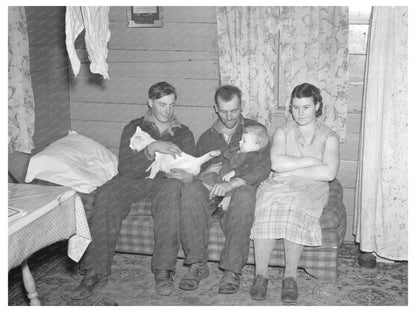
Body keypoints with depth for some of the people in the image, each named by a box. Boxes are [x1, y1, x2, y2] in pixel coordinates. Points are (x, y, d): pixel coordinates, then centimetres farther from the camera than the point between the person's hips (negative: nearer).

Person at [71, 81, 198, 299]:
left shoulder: (183, 134, 13)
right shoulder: (133, 129, 8)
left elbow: (190, 171, 8)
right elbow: (125, 169, -7)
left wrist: (187, 176, -19)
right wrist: (152, 149, -21)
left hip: (164, 182, 0)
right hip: (133, 181, 0)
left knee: (172, 188, -38)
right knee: (106, 193, -33)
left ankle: (163, 271, -37)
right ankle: (96, 271, -27)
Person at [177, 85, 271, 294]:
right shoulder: (206, 138, 21)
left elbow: (264, 167, -7)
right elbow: (195, 173, 21)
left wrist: (233, 183, -24)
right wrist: (207, 171, -5)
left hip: (241, 190, -2)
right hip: (211, 194, 3)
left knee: (244, 195, -40)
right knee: (190, 188, -32)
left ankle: (232, 269, -32)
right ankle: (197, 264, -28)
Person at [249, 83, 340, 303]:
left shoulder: (329, 137, 12)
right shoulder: (282, 133, 18)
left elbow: (329, 173, -7)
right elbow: (277, 163, -2)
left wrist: (291, 169, -6)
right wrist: (312, 161, -5)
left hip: (312, 189, -1)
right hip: (279, 185, 2)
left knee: (294, 205, -36)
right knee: (267, 203, -33)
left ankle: (290, 277, -28)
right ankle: (260, 276, -29)